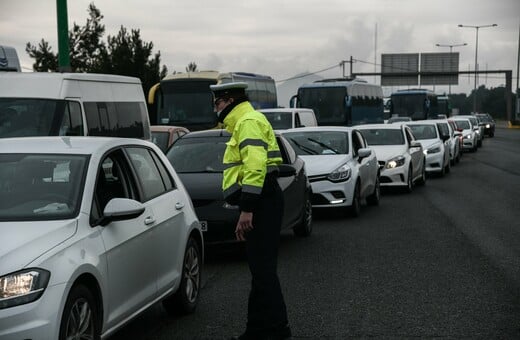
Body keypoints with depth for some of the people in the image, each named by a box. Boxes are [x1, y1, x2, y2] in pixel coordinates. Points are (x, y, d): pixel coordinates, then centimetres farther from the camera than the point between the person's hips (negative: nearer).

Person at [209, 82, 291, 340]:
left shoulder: (249, 121, -10)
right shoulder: (243, 123, 24)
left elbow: (255, 166, -22)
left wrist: (247, 209, -25)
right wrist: (247, 208, 22)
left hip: (261, 203, -11)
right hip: (260, 205, 11)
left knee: (262, 268, -9)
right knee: (260, 269, 13)